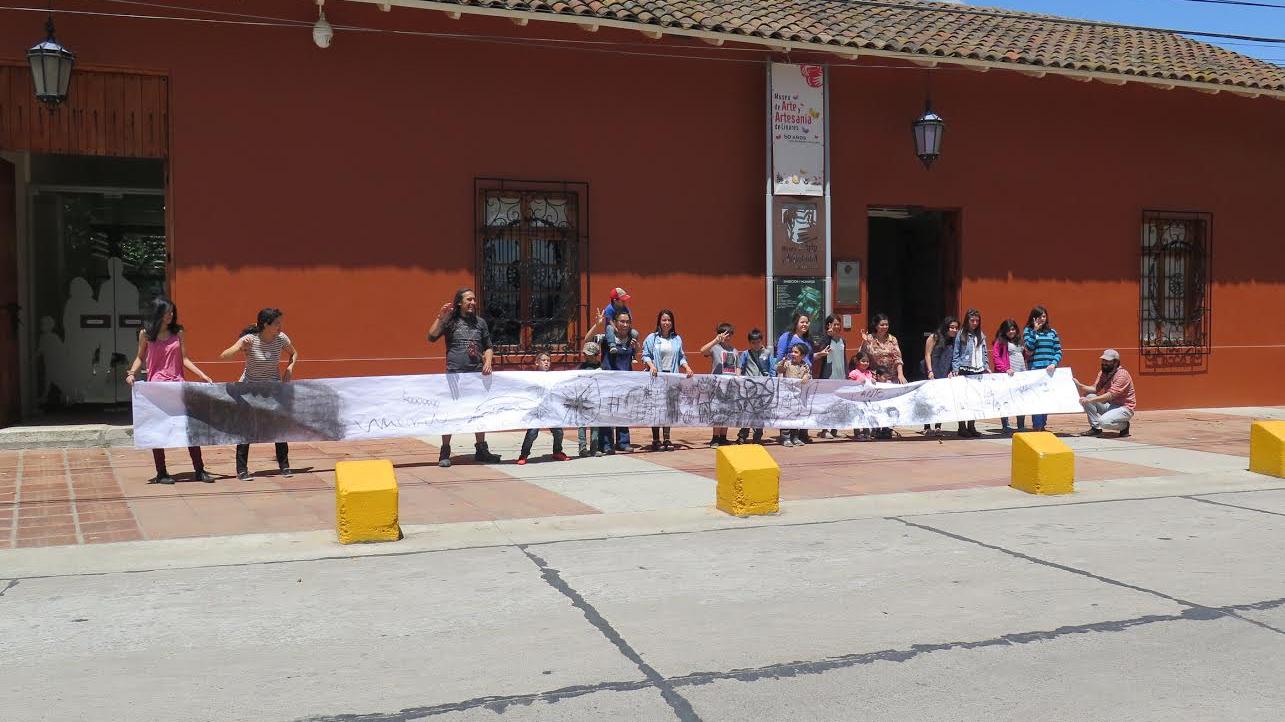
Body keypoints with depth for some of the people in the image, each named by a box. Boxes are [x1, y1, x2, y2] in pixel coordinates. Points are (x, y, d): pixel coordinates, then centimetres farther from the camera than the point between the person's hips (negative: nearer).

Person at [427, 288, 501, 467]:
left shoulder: (480, 322, 12)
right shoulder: (450, 320, 1)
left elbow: (488, 346, 19)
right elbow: (431, 338, -10)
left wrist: (487, 362, 3)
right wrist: (440, 318, -17)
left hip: (477, 373, 4)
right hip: (454, 373, -4)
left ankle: (481, 450, 19)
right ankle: (444, 453, 5)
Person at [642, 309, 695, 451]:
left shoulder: (677, 339, 14)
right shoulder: (652, 338, 3)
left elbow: (681, 357, 16)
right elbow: (645, 355, 1)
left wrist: (687, 367, 0)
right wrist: (651, 365, -16)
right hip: (656, 376, -3)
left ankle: (667, 439, 8)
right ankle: (656, 440, 3)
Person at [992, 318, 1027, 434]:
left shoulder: (1019, 341, 19)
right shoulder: (1000, 342, -1)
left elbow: (1025, 356, 25)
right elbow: (995, 358, -9)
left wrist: (1026, 370, 12)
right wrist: (1005, 369, -17)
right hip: (1007, 375, -6)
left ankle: (1021, 426, 13)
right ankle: (1005, 426, 2)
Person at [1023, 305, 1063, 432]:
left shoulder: (1052, 332, 12)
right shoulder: (1028, 331, 5)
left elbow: (1059, 351, 8)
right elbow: (1029, 347, -11)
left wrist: (1053, 364, -9)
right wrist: (1035, 330, -10)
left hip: (1050, 370, 3)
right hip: (1034, 369, -3)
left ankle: (1042, 425, 13)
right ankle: (1037, 426, -6)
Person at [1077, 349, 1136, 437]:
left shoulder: (1122, 374, -19)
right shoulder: (1103, 373, 7)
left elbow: (1111, 395, -28)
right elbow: (1094, 389, -3)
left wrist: (1090, 400, -35)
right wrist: (1080, 385, -20)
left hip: (1125, 408, -8)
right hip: (1109, 405, 8)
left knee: (1104, 422, -32)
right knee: (1088, 396, -13)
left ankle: (1124, 425, 1)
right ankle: (1096, 428, -5)